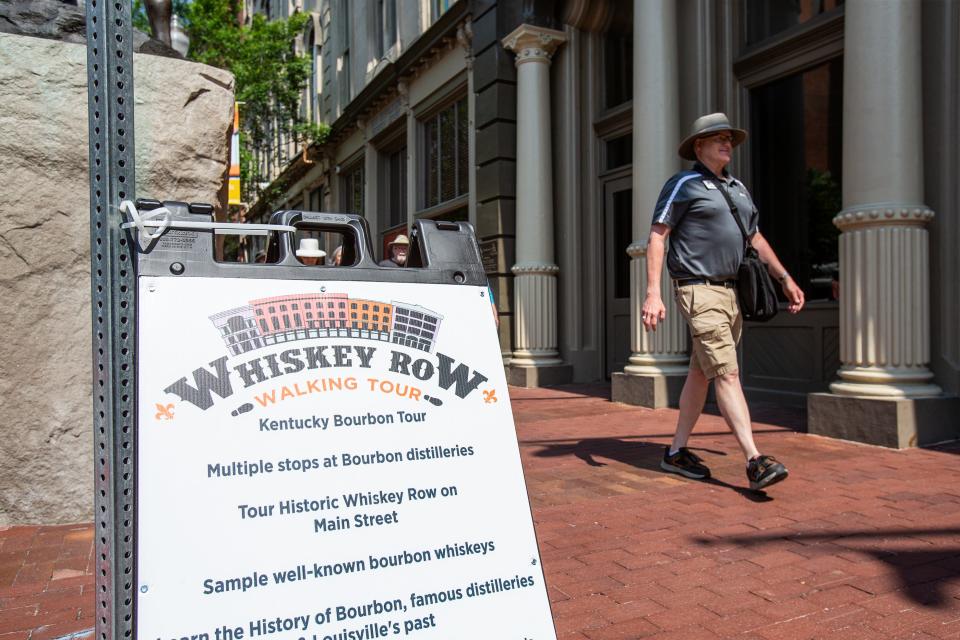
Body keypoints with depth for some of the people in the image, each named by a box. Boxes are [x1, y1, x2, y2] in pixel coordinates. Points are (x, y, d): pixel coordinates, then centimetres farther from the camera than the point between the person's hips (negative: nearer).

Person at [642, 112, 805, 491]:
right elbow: (657, 237, -8)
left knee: (701, 374, 11)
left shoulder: (738, 189, 20)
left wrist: (785, 279, 21)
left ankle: (676, 452, 21)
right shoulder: (684, 185, -2)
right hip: (700, 292, -8)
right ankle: (754, 462, -15)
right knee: (727, 375, -14)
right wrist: (653, 294, -18)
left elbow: (756, 239, 27)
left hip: (731, 292, 8)